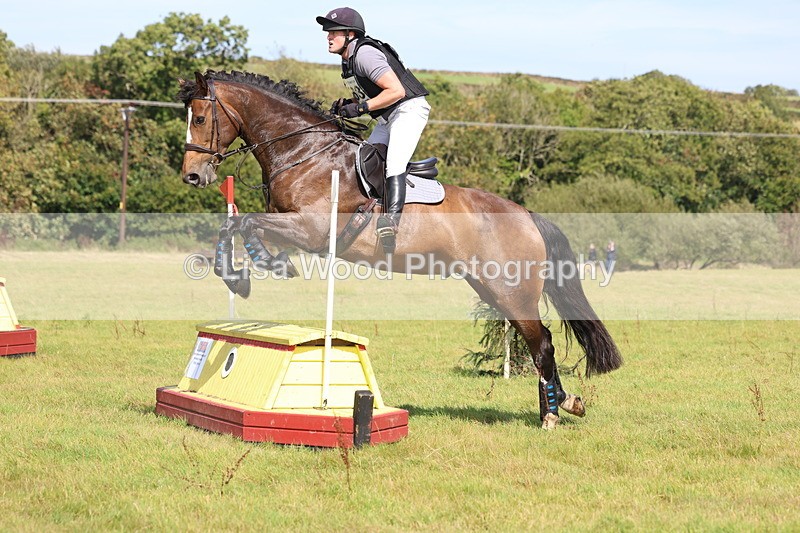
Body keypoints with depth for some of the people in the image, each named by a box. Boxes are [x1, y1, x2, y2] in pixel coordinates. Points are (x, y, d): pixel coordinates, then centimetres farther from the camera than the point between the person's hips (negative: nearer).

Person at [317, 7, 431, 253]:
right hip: (388, 117, 11)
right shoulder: (347, 60, 9)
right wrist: (346, 103, 1)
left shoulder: (365, 54, -21)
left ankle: (392, 220, -33)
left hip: (410, 108, -11)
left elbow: (396, 91, -26)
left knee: (393, 163, -24)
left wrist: (360, 107, -24)